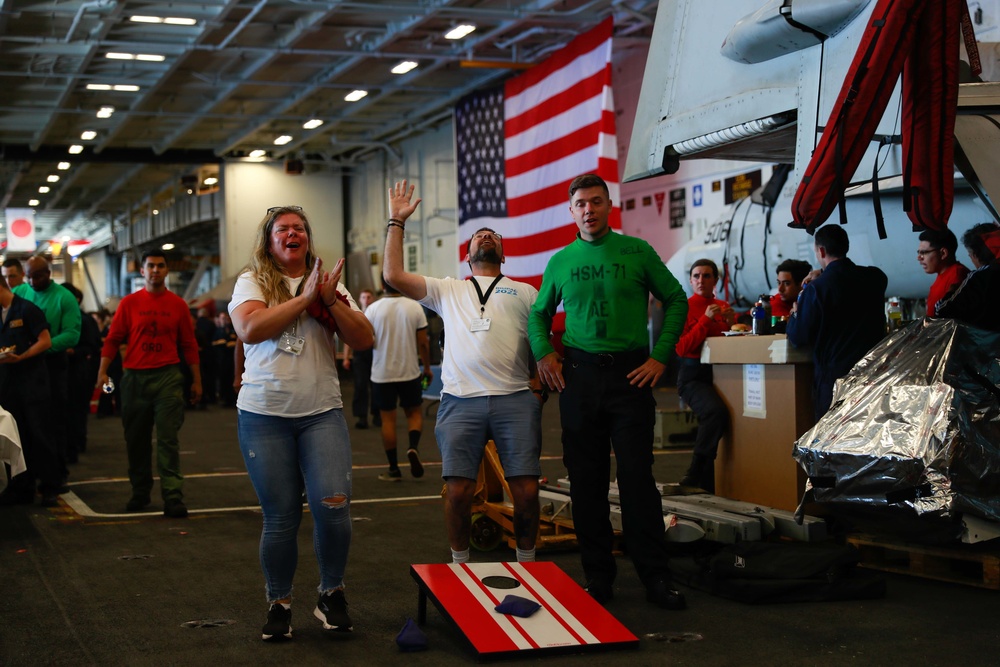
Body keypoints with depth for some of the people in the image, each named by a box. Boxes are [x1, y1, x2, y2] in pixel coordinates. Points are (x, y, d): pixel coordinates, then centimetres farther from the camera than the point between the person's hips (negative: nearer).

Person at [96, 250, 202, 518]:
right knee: (136, 440, 8)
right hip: (134, 378, 1)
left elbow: (189, 344, 8)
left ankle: (173, 497, -8)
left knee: (168, 438, -6)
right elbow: (113, 339, 5)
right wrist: (103, 371, -5)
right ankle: (140, 493, 20)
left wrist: (196, 380, 7)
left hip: (168, 378, -1)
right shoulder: (129, 303, 5)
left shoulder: (178, 304, 5)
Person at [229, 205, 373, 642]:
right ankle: (279, 604, 20)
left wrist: (330, 300, -11)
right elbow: (249, 328, -17)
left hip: (322, 412, 1)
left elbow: (363, 340, 2)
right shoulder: (252, 281, 3)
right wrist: (304, 297, -14)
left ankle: (331, 593, 9)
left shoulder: (327, 283, 9)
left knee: (333, 505, -13)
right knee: (280, 518, 2)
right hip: (264, 415, -1)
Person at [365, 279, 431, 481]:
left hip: (382, 373, 0)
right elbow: (423, 343, -3)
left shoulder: (373, 309, -7)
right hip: (410, 372, 0)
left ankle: (393, 469, 9)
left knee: (388, 419, 8)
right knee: (414, 413, 15)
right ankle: (413, 447, -12)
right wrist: (427, 368, 9)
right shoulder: (414, 307, -5)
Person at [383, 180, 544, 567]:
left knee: (526, 490, -4)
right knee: (457, 490, -3)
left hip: (515, 400, 0)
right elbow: (394, 275, 11)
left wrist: (539, 387, -1)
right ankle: (460, 564, 14)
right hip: (461, 401, 0)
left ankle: (526, 562, 13)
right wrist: (397, 221, 13)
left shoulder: (525, 293, 20)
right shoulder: (446, 291, 21)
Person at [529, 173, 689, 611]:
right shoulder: (561, 261, 10)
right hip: (579, 374, 3)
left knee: (637, 477, -6)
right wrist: (543, 352, 3)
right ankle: (598, 578, 12)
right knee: (586, 480, 4)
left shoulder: (637, 252, 2)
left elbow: (675, 300, 6)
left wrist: (661, 356, -2)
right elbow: (540, 313, 21)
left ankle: (656, 578, 1)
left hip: (630, 374, -3)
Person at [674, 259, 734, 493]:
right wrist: (706, 320, -12)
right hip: (693, 375, -5)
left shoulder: (723, 307, 14)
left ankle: (708, 487, 9)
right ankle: (694, 473, -19)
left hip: (719, 373, 6)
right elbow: (682, 348, -10)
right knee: (717, 412, -30)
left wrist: (731, 323, -6)